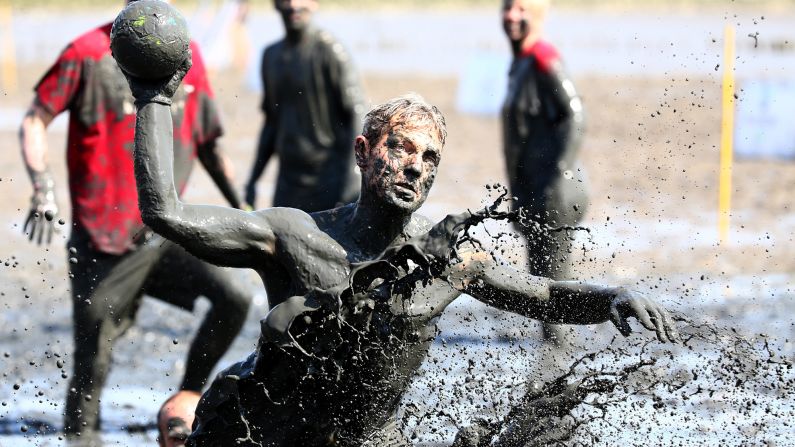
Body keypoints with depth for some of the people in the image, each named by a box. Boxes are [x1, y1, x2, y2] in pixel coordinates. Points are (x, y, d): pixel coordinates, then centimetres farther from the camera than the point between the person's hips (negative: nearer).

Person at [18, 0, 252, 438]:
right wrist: (42, 190, -17)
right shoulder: (89, 53, -6)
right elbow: (34, 121, -4)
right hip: (103, 241, -4)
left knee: (233, 299, -13)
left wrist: (241, 209, 19)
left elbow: (206, 142, 19)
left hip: (166, 233, 4)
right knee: (92, 362, -1)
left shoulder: (185, 54, 9)